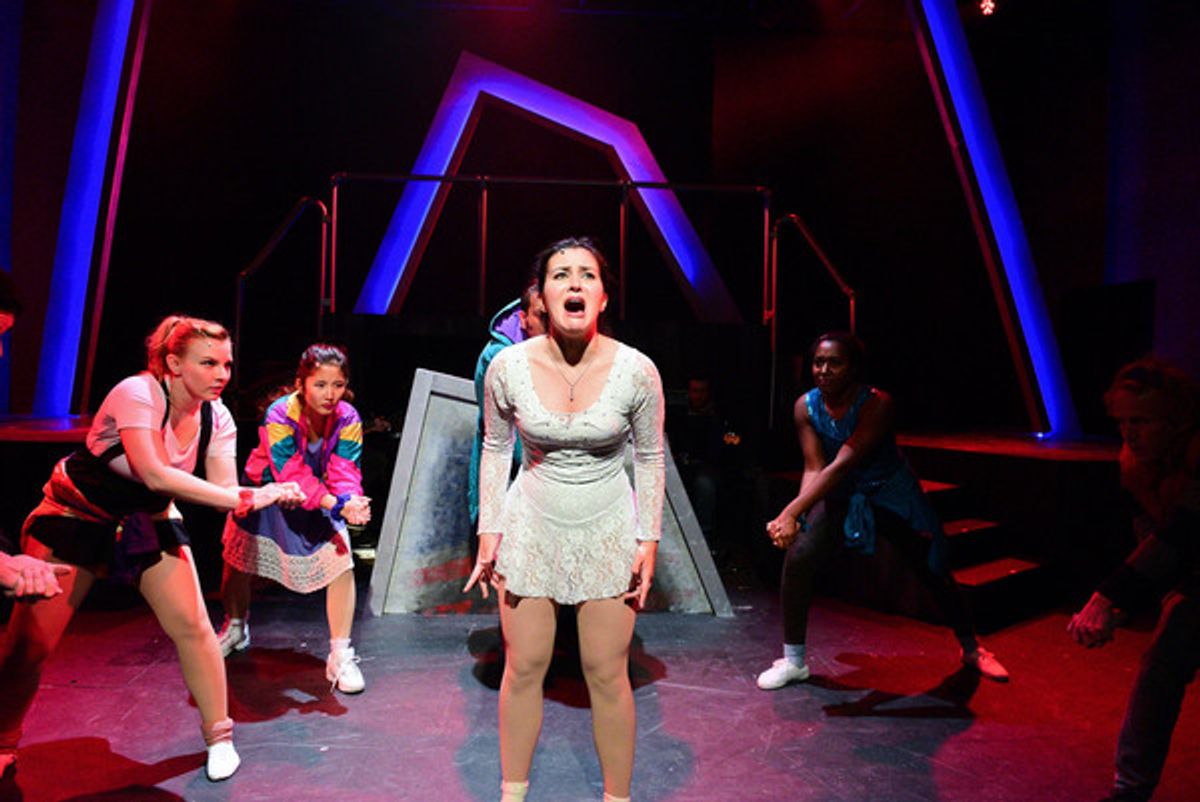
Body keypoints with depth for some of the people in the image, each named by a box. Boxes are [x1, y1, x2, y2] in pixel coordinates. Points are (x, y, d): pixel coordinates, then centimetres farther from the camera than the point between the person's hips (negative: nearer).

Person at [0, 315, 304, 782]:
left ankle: (219, 737, 11)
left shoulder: (217, 418, -12)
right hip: (76, 516, -4)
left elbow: (224, 489, -18)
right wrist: (244, 498, -41)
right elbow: (155, 475, -39)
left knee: (192, 626, -6)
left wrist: (266, 495, -38)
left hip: (149, 520, 4)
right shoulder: (136, 394, -28)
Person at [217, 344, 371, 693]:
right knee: (237, 560, 14)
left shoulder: (348, 419, -23)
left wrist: (351, 500, -48)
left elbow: (345, 471, -25)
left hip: (320, 500, 1)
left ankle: (340, 655, -4)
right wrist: (337, 504, -50)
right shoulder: (279, 416, -33)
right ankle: (235, 629, 47)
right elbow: (292, 475, -38)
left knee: (342, 562, -16)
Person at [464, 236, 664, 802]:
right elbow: (495, 448, 2)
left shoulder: (636, 371, -16)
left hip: (608, 532, -1)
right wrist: (489, 532, 1)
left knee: (607, 675, 6)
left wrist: (648, 540, -2)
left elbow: (650, 457, -1)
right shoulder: (508, 366, -13)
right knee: (523, 668, 11)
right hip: (531, 526, 1)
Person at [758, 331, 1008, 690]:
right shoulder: (806, 406, -16)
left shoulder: (877, 404, -29)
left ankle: (972, 650, 35)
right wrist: (796, 516, -39)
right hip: (839, 496, 3)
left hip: (890, 492, -2)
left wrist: (791, 512, -46)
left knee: (934, 570, 6)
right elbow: (814, 469, -20)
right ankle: (792, 662, -2)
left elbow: (841, 465, -38)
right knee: (797, 559, -17)